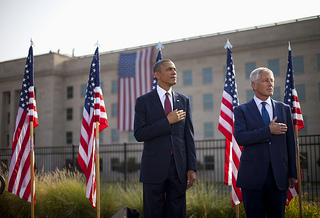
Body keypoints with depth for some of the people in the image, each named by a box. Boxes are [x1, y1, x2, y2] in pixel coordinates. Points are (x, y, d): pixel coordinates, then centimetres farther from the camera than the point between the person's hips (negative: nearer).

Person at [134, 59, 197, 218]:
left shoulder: (184, 100, 11)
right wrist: (167, 121, -13)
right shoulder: (143, 101, 2)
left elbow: (188, 136, 8)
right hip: (154, 168, -2)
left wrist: (191, 168, 2)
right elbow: (139, 134, -8)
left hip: (179, 168, 3)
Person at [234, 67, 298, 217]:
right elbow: (239, 138, -13)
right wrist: (269, 130, -16)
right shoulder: (241, 110, 3)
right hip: (252, 175, -2)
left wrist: (293, 174, 8)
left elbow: (290, 143, 11)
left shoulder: (284, 109, 12)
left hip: (279, 176, 3)